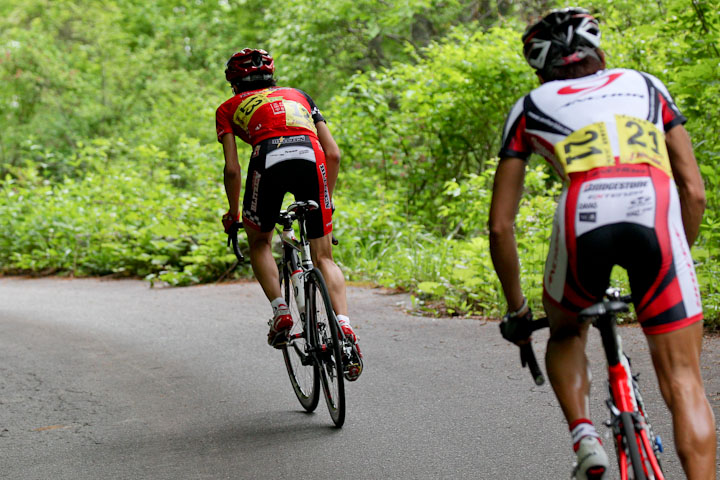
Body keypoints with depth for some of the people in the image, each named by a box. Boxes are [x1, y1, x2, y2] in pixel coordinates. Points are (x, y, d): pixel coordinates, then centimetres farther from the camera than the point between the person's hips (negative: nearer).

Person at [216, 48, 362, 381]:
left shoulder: (229, 108, 28)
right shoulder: (299, 96, 36)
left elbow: (232, 169, 17)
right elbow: (333, 153, 26)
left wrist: (233, 213, 31)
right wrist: (327, 198, 37)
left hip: (269, 160, -2)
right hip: (312, 159, 2)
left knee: (259, 242, 25)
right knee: (323, 258, 10)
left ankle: (281, 313, 9)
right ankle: (344, 327, -10)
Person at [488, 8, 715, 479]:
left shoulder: (531, 108, 28)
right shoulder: (647, 85, 32)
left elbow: (500, 225, 24)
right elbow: (695, 192, 25)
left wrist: (516, 309, 34)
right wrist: (677, 258, 38)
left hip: (584, 215, 0)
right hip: (657, 214, 0)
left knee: (566, 333, 29)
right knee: (682, 380, 7)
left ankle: (584, 438, 7)